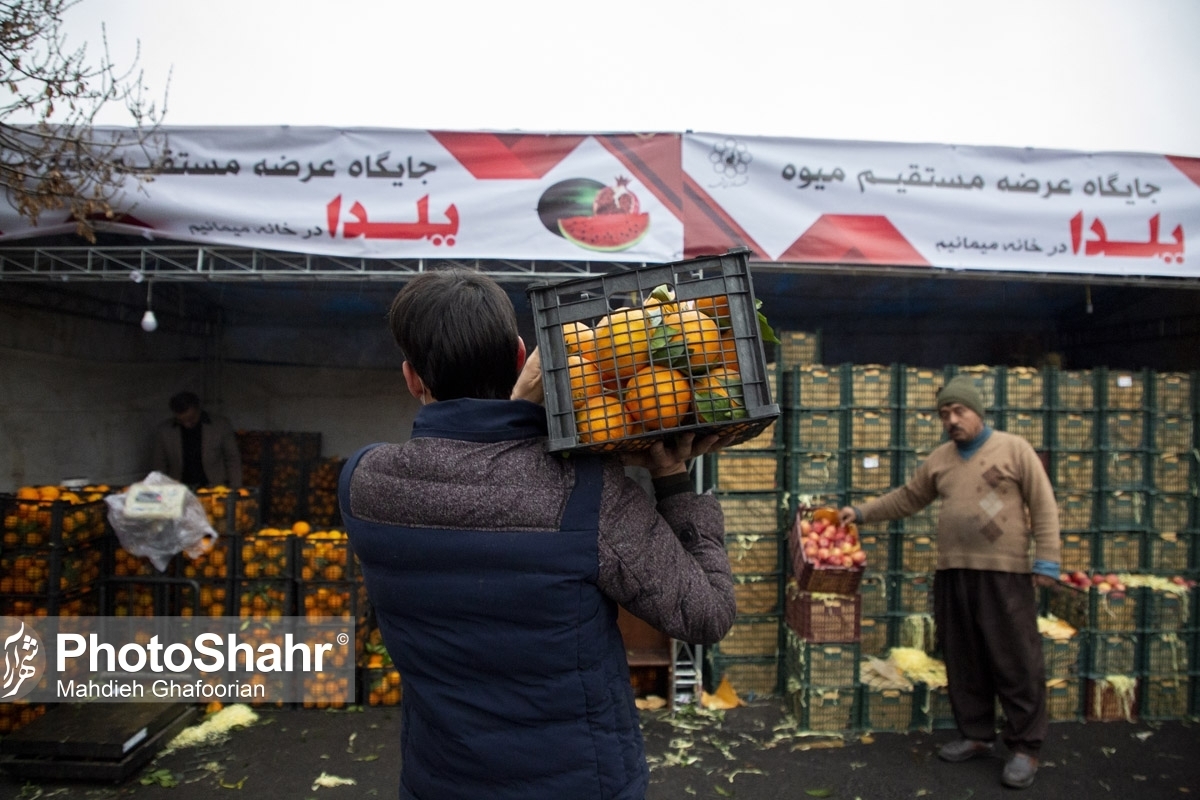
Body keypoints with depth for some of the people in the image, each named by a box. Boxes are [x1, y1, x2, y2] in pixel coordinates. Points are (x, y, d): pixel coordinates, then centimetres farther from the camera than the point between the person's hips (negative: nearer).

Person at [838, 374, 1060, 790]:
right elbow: (905, 498, 21)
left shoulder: (1014, 449, -1)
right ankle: (977, 735, 27)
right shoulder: (938, 459, 13)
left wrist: (1046, 560, -9)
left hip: (1004, 574, -5)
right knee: (963, 660, 12)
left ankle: (1025, 747, 13)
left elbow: (1044, 507, -3)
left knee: (1016, 662, 0)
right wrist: (862, 512, 15)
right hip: (951, 574, 5)